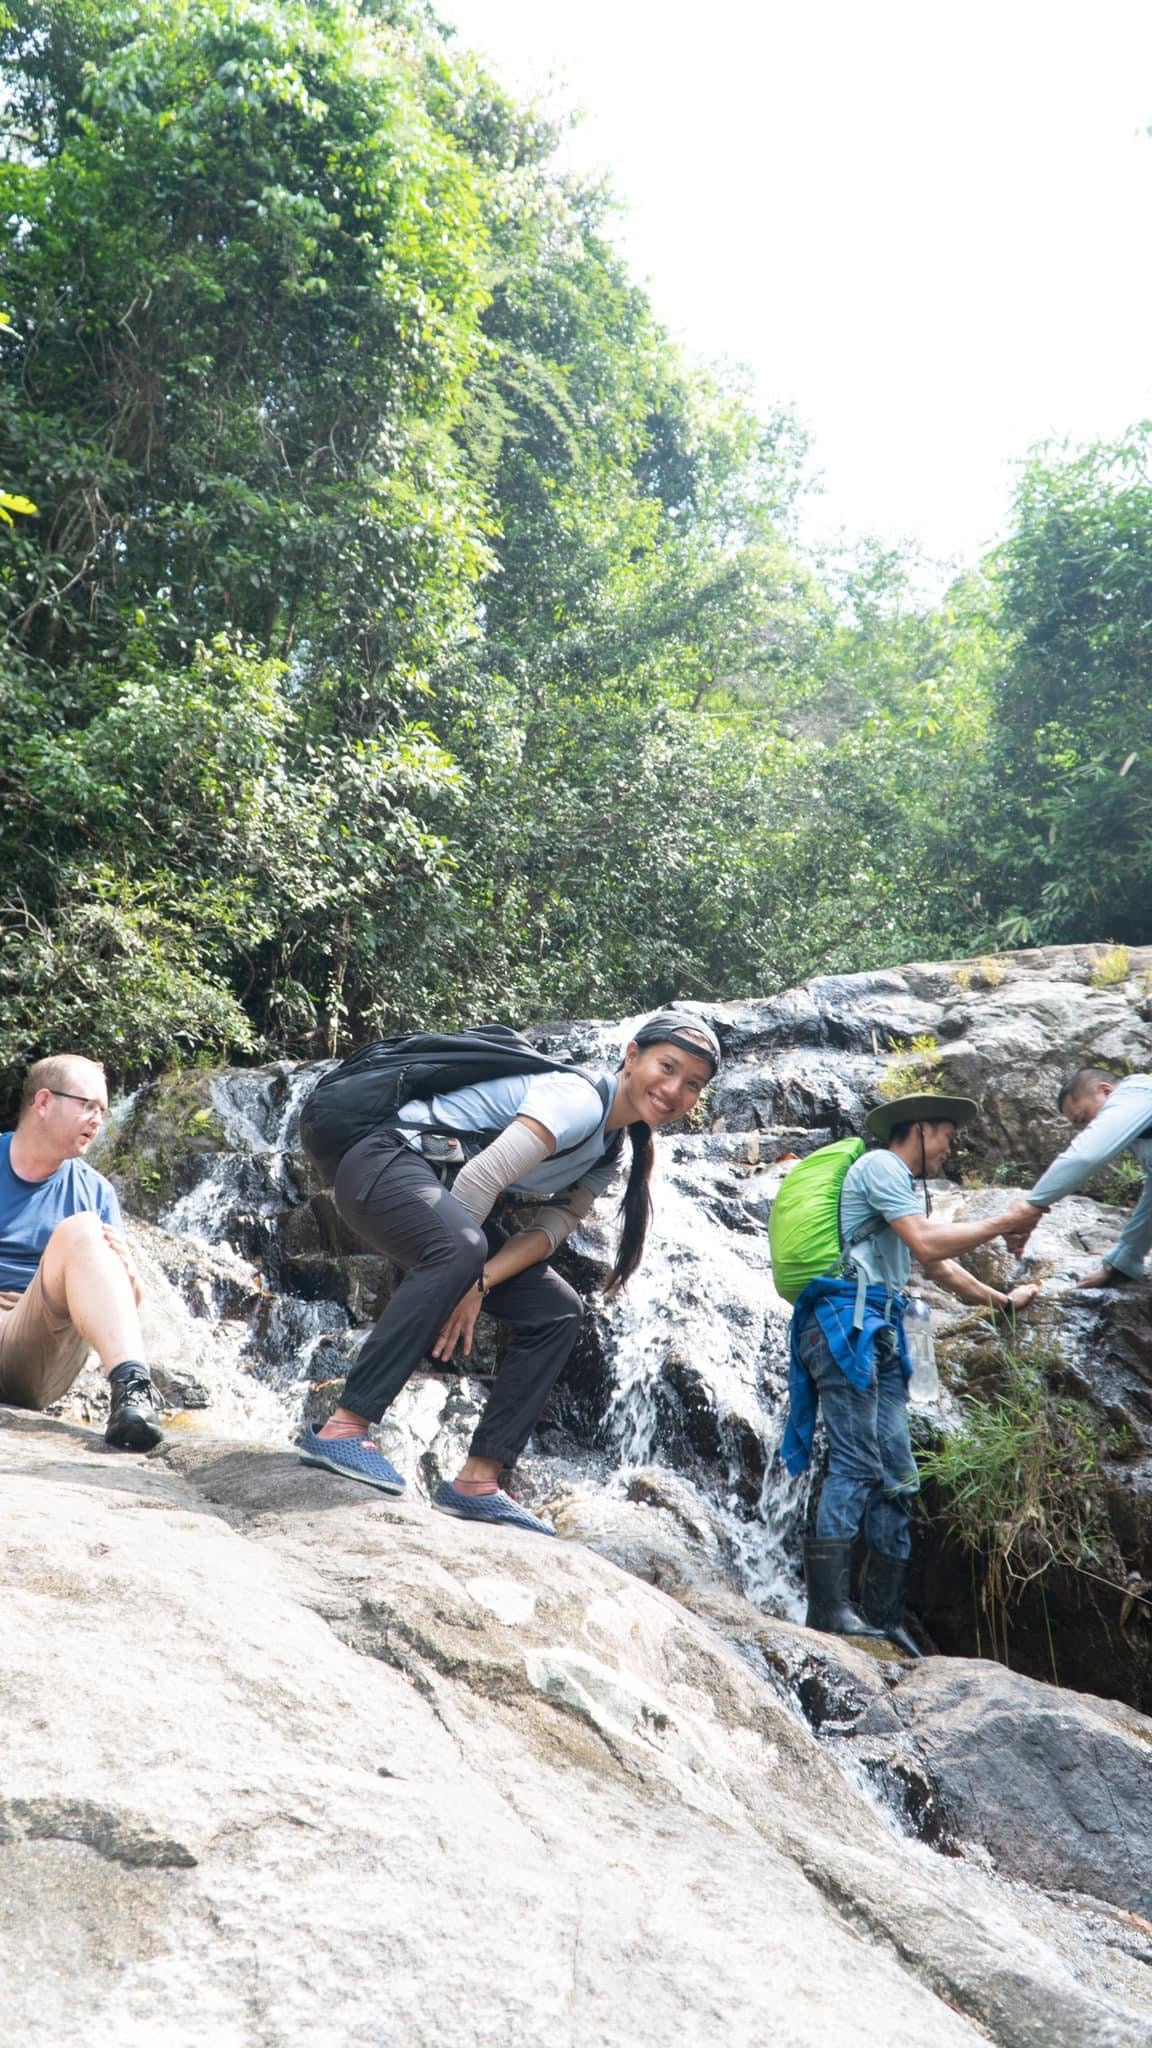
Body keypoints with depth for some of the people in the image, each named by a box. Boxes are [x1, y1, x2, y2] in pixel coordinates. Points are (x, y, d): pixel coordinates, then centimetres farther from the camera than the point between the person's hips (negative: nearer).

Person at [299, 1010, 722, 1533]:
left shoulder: (607, 1152, 11)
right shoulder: (578, 1098, -19)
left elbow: (548, 1229, -2)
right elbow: (479, 1178, -27)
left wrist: (478, 1283, -19)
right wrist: (464, 1272, -19)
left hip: (444, 1213, 9)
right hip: (386, 1164, -9)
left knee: (558, 1312, 1)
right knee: (461, 1249, -39)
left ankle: (476, 1481, -3)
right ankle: (342, 1429, -34)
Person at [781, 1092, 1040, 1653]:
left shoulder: (905, 1191, 30)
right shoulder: (880, 1165, -2)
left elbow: (941, 1270, 38)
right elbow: (928, 1246, -13)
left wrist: (1003, 1300, 42)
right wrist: (1003, 1223, -6)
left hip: (878, 1334, 10)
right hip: (845, 1321, -10)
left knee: (897, 1477, 4)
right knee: (855, 1464, -18)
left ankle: (883, 1616, 4)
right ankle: (830, 1607, -22)